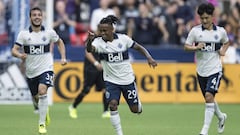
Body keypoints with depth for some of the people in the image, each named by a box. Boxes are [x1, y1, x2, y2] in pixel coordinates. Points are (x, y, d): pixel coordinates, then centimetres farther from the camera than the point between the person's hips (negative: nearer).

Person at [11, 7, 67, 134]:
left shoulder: (49, 33, -2)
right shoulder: (23, 34, -4)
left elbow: (60, 42, 17)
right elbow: (14, 50, -9)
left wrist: (63, 58, 6)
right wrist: (20, 55, -31)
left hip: (46, 69, -2)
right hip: (31, 71, 2)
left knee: (42, 91, -26)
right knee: (36, 98, 13)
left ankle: (42, 123, -21)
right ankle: (45, 112, 49)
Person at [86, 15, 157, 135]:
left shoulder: (123, 39, -10)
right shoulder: (99, 42, -14)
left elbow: (138, 47, 2)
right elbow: (90, 49, -35)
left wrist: (149, 58, -13)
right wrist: (90, 40, -57)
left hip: (127, 79, 1)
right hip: (111, 81, -1)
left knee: (135, 110, 7)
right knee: (112, 105, -22)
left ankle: (137, 102, 45)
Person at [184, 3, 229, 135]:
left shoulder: (220, 31, -1)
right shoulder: (195, 30, -3)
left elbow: (226, 42, 20)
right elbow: (186, 46, 1)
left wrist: (223, 50, 0)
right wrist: (196, 47, -18)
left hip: (215, 69, -3)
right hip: (201, 71, 3)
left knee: (209, 96, -19)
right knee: (208, 99, 14)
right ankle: (221, 117, 44)